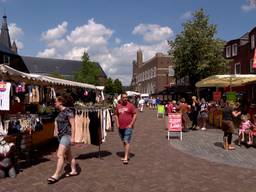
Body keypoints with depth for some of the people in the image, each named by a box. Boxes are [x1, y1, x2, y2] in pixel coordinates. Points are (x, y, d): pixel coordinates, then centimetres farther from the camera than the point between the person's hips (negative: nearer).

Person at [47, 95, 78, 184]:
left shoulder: (68, 111, -15)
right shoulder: (61, 112, 10)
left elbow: (72, 125, -16)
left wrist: (72, 137, -18)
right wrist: (58, 134, 18)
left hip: (67, 135, -9)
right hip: (61, 135, 9)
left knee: (60, 155, -10)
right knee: (68, 155, 15)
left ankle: (56, 175, -3)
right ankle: (74, 171, 27)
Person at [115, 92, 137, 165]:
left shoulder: (130, 105, -5)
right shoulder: (118, 106, 8)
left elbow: (135, 115, -5)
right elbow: (116, 115, 18)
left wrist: (131, 124, -11)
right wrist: (117, 123, 5)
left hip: (128, 127, -5)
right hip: (120, 127, 6)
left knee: (127, 142, -10)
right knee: (124, 142, 15)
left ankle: (126, 158, -9)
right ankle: (126, 155, 29)